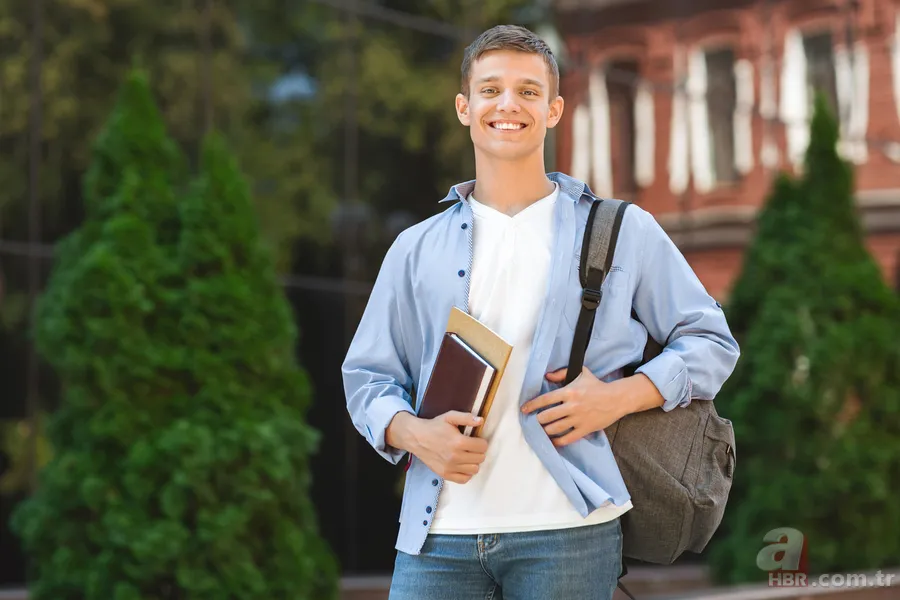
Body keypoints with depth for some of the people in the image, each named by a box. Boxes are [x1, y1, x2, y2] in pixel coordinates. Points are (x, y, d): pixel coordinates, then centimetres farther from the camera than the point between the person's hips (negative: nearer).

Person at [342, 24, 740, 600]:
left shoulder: (624, 233, 9)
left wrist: (620, 397, -6)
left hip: (567, 531, -2)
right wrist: (412, 433, -7)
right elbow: (368, 375, 16)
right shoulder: (417, 249, 15)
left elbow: (711, 342, 11)